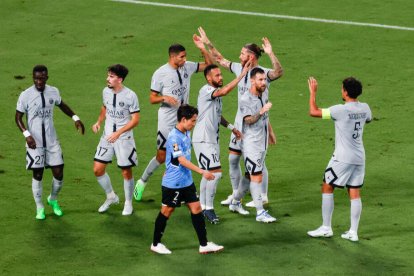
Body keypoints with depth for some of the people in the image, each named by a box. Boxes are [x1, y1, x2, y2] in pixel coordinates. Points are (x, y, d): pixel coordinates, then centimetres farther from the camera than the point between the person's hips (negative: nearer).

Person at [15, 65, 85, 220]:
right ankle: (39, 208, 20)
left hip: (52, 141, 3)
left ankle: (53, 200, 30)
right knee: (37, 175, 3)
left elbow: (61, 105, 21)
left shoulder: (53, 92, 0)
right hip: (34, 142, -3)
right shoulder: (26, 95, -11)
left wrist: (75, 118, 12)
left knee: (58, 174, 3)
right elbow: (18, 117, -6)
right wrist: (27, 134, -19)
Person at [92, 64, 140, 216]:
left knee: (126, 172, 4)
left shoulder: (130, 96, -18)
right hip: (107, 137, 5)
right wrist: (99, 121, 2)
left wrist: (118, 133, -24)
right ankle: (111, 197, 24)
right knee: (97, 169, 2)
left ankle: (128, 203, 24)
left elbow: (135, 120, -16)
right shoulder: (106, 91, -1)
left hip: (124, 138, -5)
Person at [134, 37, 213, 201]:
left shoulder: (187, 67, 1)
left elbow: (209, 65, 10)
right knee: (161, 157, 0)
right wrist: (165, 98, -28)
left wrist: (202, 49, -6)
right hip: (167, 122, -5)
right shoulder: (160, 73, -12)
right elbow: (152, 99, -8)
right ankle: (142, 181, 22)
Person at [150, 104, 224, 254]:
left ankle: (204, 245, 9)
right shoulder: (174, 138, -23)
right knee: (167, 211, 4)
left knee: (196, 208, 6)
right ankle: (156, 244, 19)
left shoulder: (186, 134, 6)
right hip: (173, 184, -8)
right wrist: (202, 172, -35)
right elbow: (182, 160, -31)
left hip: (187, 181, 8)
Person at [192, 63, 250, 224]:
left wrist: (231, 127, 17)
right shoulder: (206, 91, -17)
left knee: (209, 174, 15)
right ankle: (209, 208, -4)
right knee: (215, 172, -13)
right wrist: (242, 75, -35)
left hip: (212, 139, 10)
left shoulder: (216, 94, 13)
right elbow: (224, 91, -36)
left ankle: (202, 207, 24)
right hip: (203, 140, -10)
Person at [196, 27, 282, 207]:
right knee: (233, 158, 11)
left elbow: (278, 72, -37)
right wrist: (208, 44, 14)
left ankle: (263, 196, 16)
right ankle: (236, 194, 25)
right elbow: (220, 60, 19)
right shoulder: (239, 69, 5)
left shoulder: (263, 73, -17)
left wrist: (270, 54, -50)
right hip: (240, 122, 7)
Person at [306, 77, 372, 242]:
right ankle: (353, 232, 8)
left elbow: (313, 112, -15)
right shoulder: (365, 108, 1)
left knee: (327, 188, 7)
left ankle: (326, 228, 9)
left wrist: (313, 92, -3)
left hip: (343, 158, -6)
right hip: (359, 158, 6)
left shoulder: (340, 110, -18)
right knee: (354, 192, 8)